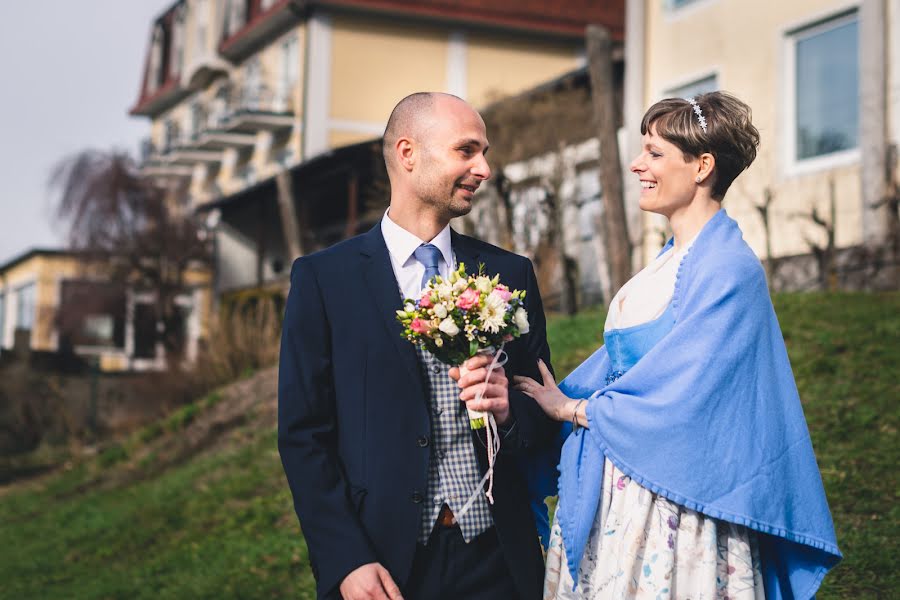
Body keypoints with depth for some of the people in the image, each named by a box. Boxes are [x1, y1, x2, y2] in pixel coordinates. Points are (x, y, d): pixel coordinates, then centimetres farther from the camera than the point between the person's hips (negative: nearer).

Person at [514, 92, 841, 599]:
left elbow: (678, 394, -20)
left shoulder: (731, 271, -16)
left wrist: (573, 408, -9)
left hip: (674, 497, -8)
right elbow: (620, 358, 14)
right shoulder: (672, 261, 12)